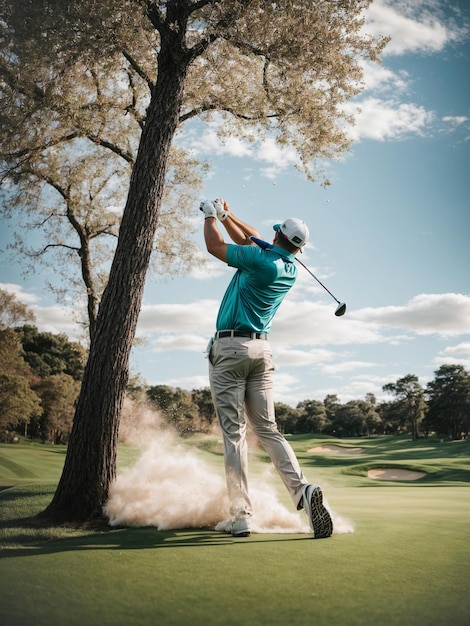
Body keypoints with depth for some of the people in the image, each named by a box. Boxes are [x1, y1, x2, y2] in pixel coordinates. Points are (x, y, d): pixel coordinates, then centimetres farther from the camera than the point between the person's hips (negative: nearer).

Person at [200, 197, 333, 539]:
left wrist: (211, 216, 16)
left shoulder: (262, 260, -12)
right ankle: (302, 488, -12)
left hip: (230, 348, -6)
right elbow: (250, 241, 26)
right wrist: (227, 215, 29)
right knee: (268, 428, 8)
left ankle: (240, 515, -4)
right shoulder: (290, 269, 11)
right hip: (262, 350, 7)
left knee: (234, 432, -4)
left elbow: (215, 246, 0)